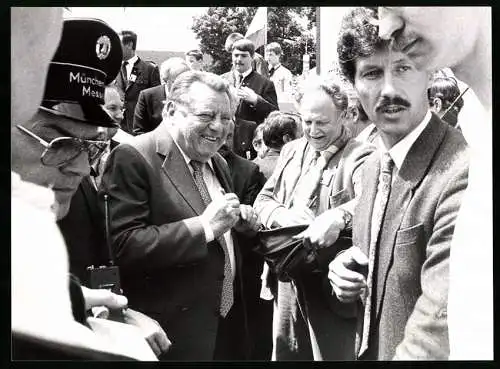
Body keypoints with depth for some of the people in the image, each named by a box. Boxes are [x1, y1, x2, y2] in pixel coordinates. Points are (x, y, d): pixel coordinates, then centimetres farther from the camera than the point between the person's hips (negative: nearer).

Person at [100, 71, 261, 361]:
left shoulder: (217, 162, 12)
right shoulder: (134, 159, -14)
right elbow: (123, 246, -23)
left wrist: (241, 222, 1)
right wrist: (204, 226, -25)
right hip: (176, 329, -7)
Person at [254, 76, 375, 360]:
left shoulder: (359, 157, -11)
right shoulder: (292, 150, 12)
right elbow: (263, 200, 11)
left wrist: (339, 216, -47)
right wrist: (282, 215, -10)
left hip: (332, 286, -6)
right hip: (288, 281, 6)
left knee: (332, 353, 6)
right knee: (284, 354, 18)